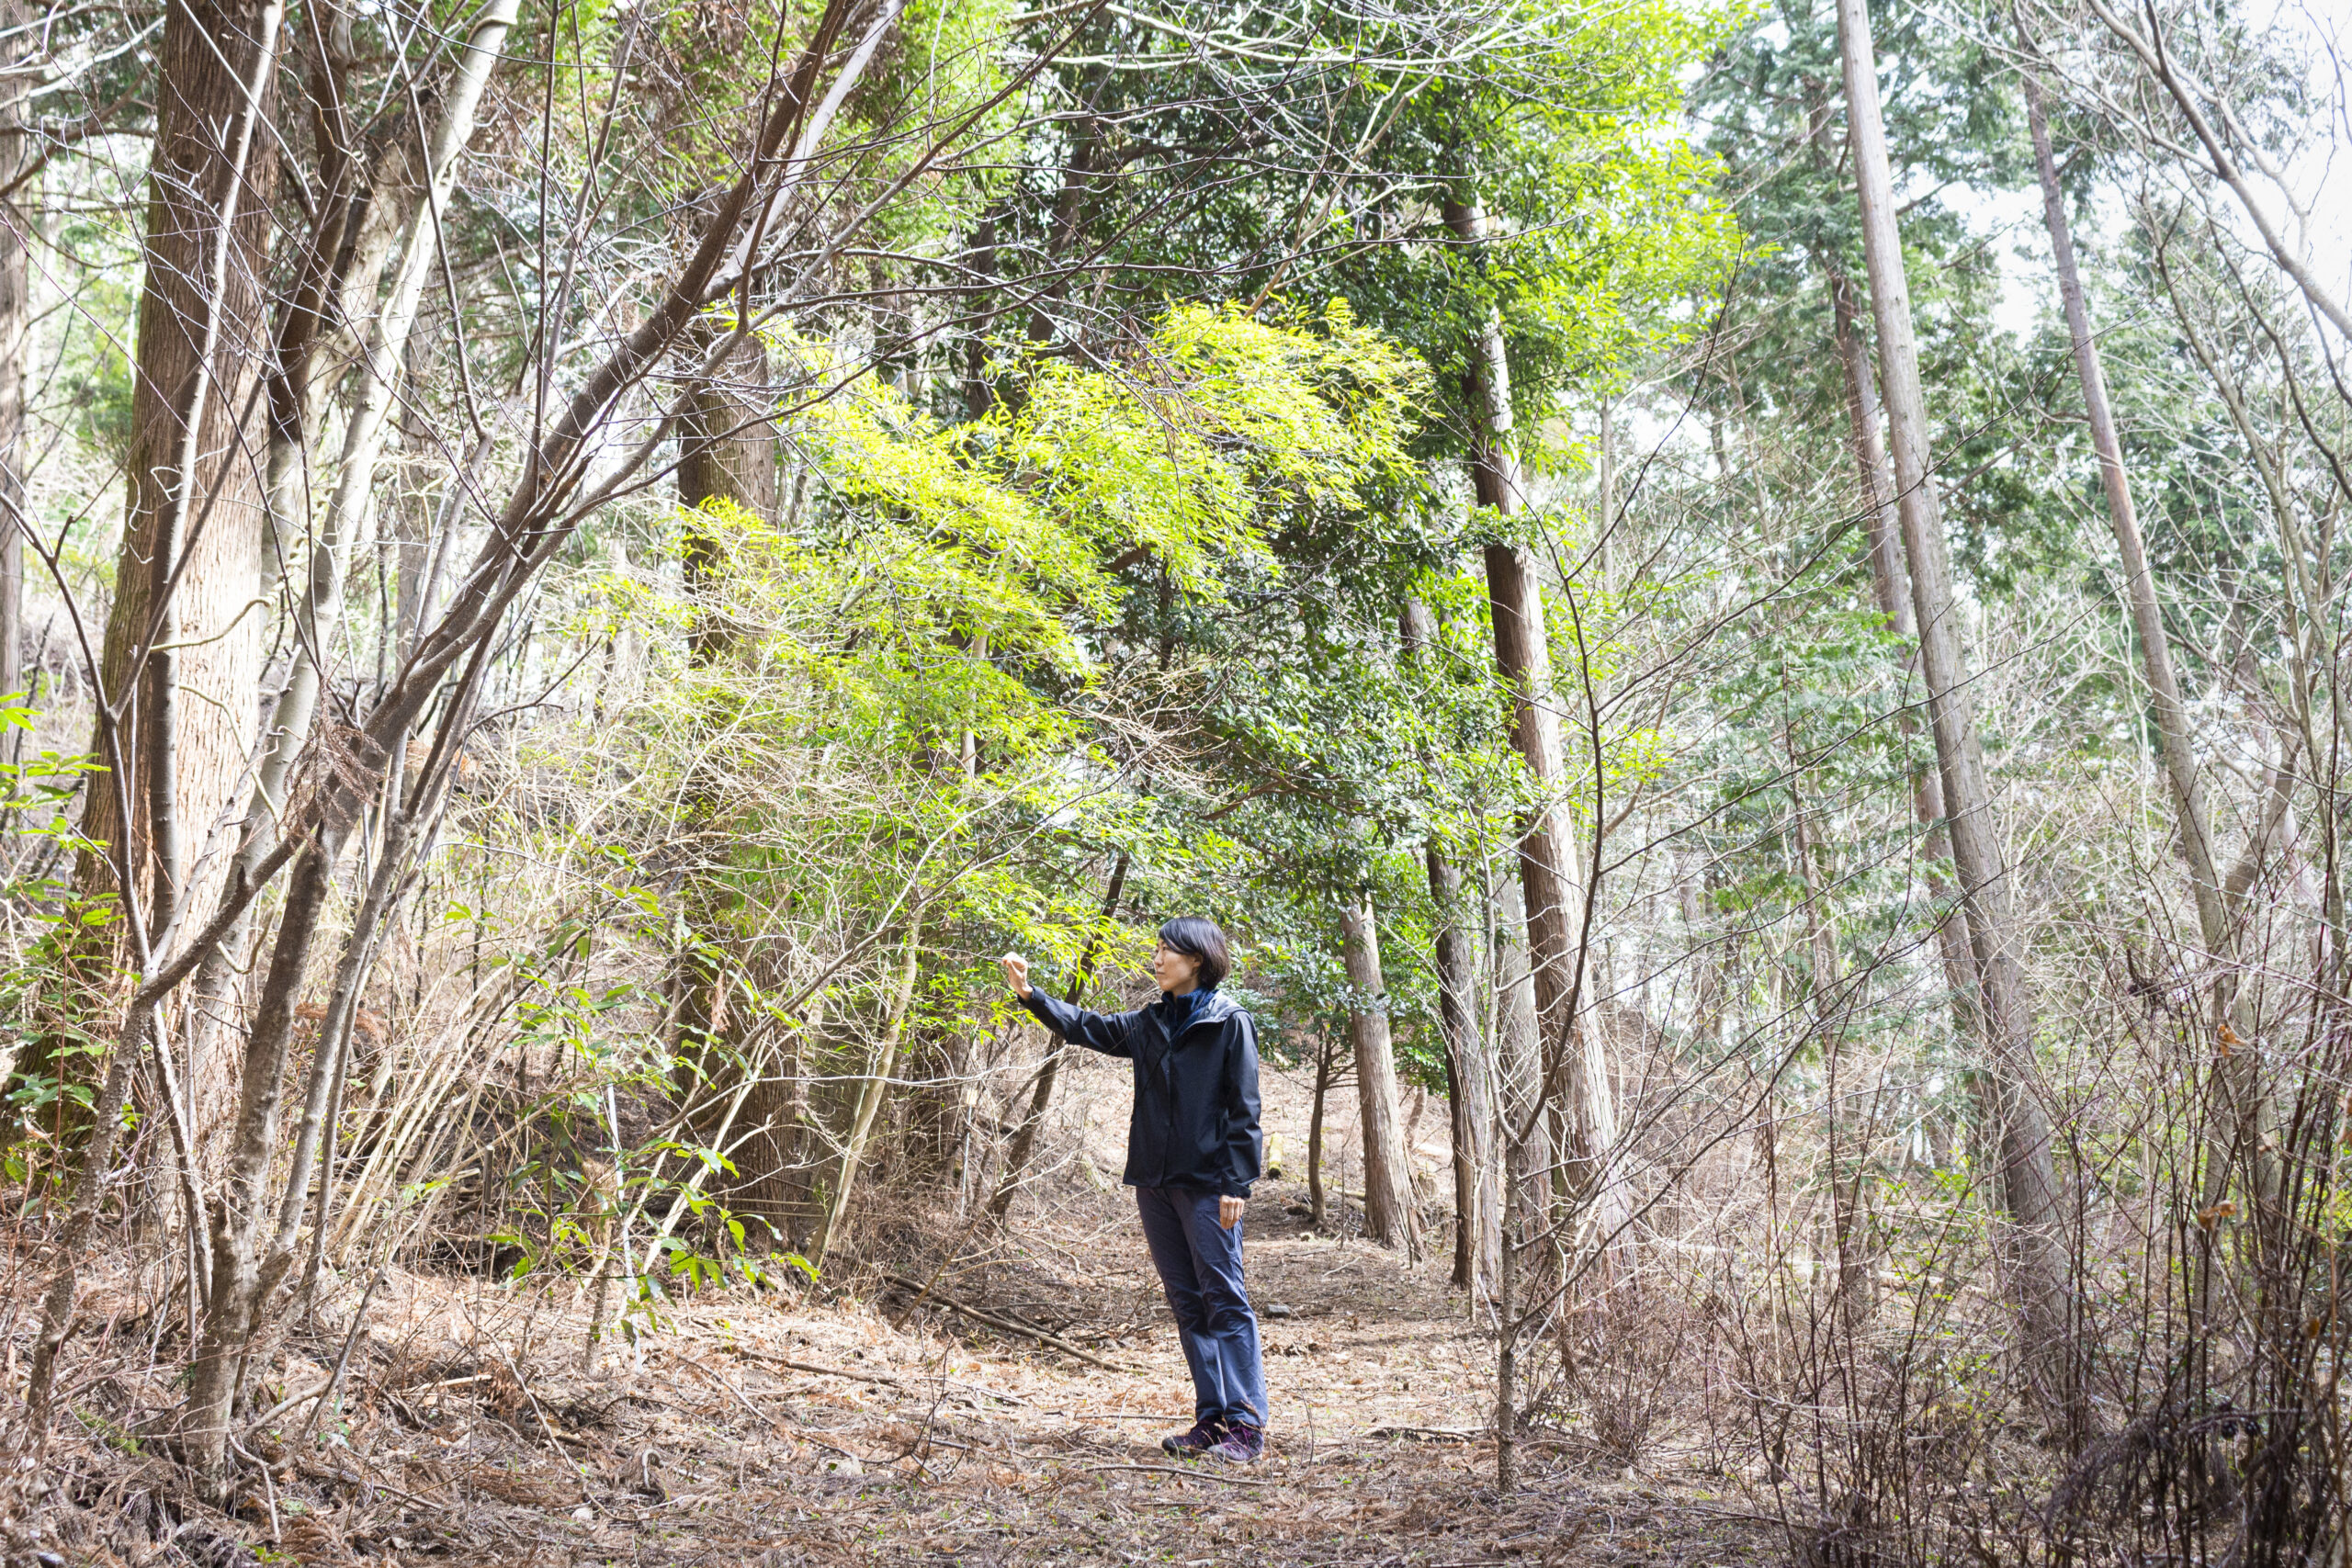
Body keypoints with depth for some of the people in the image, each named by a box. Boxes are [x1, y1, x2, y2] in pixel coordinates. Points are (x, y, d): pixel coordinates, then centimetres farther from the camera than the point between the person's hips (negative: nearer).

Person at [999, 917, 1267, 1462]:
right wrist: (1030, 995, 9)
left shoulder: (1229, 1023, -5)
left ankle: (1246, 1423, -5)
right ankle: (1211, 1418, 12)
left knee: (1224, 1298, -7)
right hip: (1155, 1182, 7)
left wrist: (1236, 1183, -13)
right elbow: (1086, 1027, 20)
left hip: (1208, 1183, -7)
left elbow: (1244, 1109, -8)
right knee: (1187, 1303, 8)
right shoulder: (1149, 1024, 13)